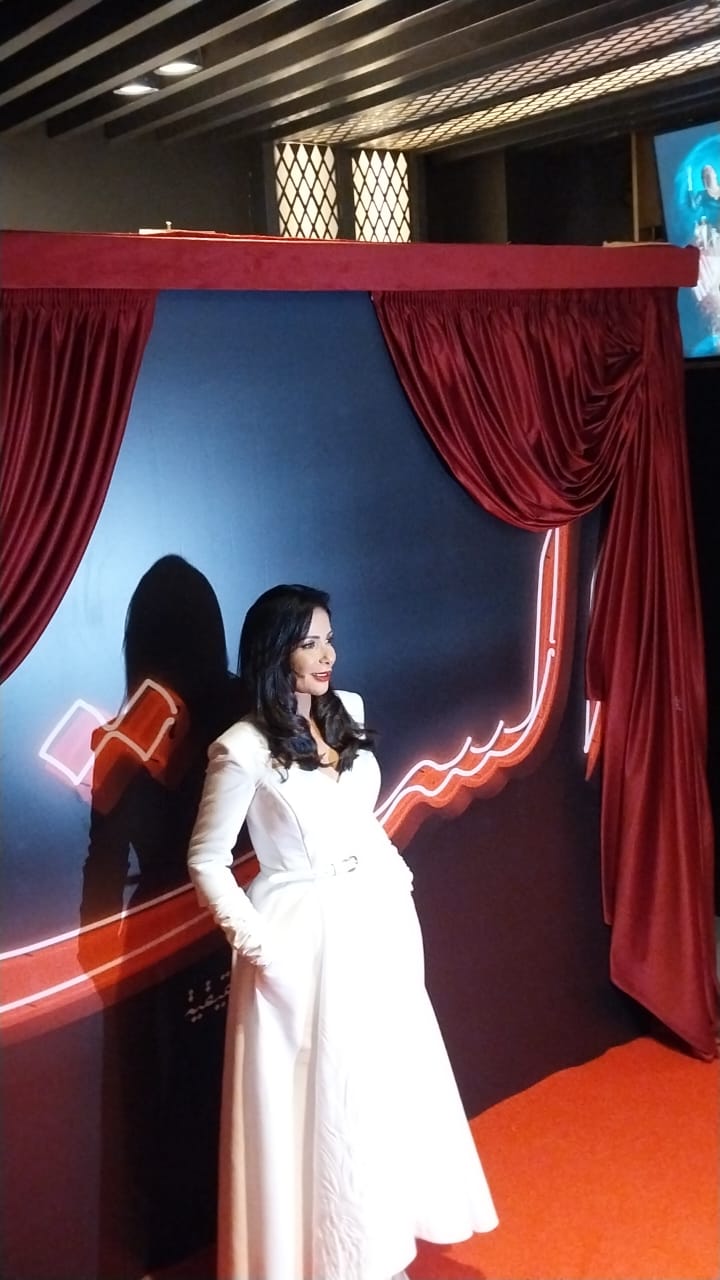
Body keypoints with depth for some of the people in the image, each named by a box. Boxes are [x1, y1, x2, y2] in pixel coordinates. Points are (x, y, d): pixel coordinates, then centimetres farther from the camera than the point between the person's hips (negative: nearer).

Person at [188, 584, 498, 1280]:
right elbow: (207, 861, -10)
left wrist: (397, 878, 8)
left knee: (387, 1082, 17)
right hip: (303, 935, -6)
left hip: (377, 918, 6)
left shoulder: (347, 712, 3)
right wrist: (256, 943, -16)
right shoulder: (244, 748, -16)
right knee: (316, 1096, 5)